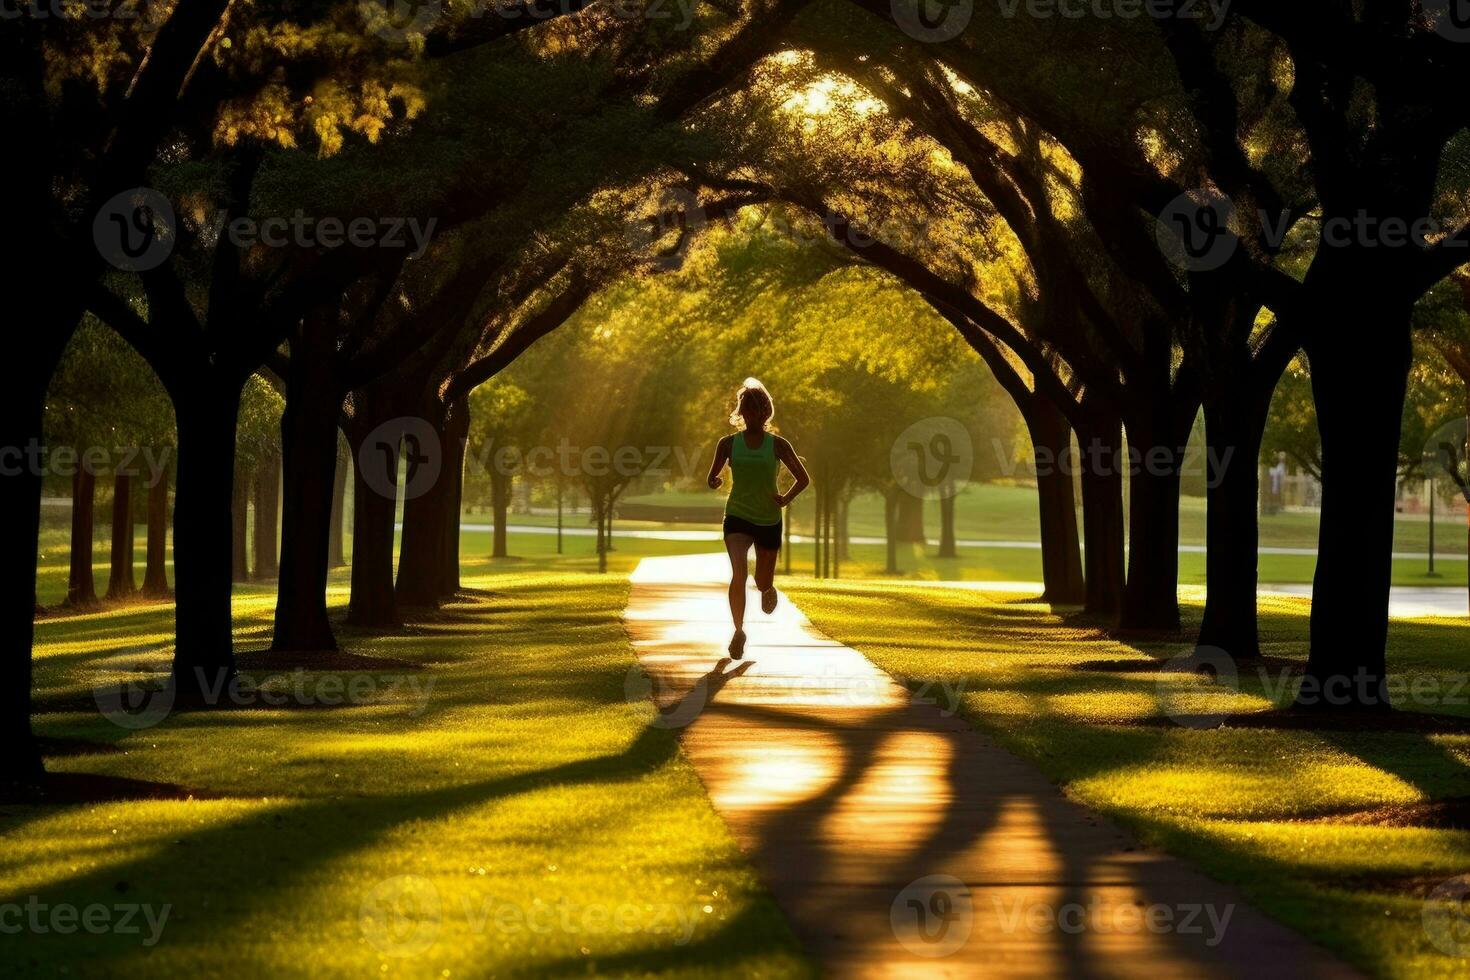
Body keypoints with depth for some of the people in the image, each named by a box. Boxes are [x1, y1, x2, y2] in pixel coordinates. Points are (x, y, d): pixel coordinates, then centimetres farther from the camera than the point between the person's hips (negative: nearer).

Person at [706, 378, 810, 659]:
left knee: (762, 582, 10)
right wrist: (715, 482, -16)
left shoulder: (778, 445, -2)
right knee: (739, 573, -23)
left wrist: (786, 499, -12)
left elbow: (803, 479, 6)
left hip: (769, 521, 1)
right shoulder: (728, 444, -1)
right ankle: (739, 631, -10)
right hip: (737, 518, -1)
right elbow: (712, 478, 8)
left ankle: (768, 589, 49)